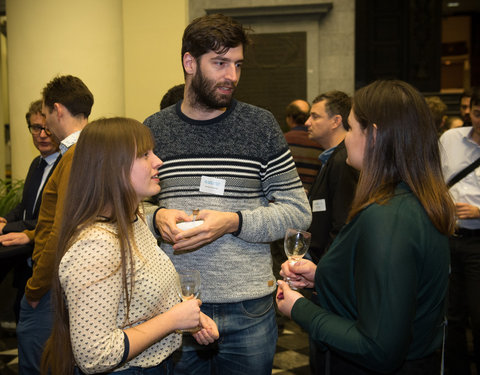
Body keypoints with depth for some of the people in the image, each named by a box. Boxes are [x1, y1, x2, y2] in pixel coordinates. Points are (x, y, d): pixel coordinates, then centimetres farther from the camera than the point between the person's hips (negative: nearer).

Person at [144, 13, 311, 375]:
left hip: (249, 310, -1)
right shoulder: (154, 129, 3)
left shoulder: (260, 124, -1)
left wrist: (233, 222, -16)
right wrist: (157, 217, -11)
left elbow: (299, 211, -1)